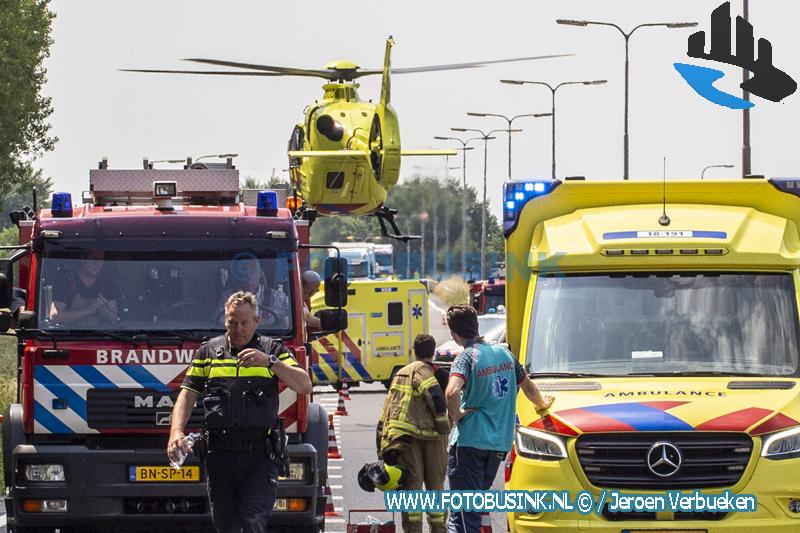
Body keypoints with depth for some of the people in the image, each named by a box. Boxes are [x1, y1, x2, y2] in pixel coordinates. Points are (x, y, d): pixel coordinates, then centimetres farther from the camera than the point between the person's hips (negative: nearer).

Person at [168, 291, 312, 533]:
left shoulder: (273, 349, 10)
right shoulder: (208, 352, 15)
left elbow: (304, 386, -2)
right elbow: (187, 394, 9)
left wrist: (270, 362, -16)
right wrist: (176, 431, -9)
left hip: (259, 456, -3)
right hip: (220, 455, 3)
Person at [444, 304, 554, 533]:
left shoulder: (466, 357, -11)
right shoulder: (504, 353, 10)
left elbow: (452, 392, -30)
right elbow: (528, 387, 24)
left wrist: (456, 415, -11)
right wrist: (542, 404, 44)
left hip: (469, 440, -7)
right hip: (500, 443, 7)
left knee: (463, 509, -7)